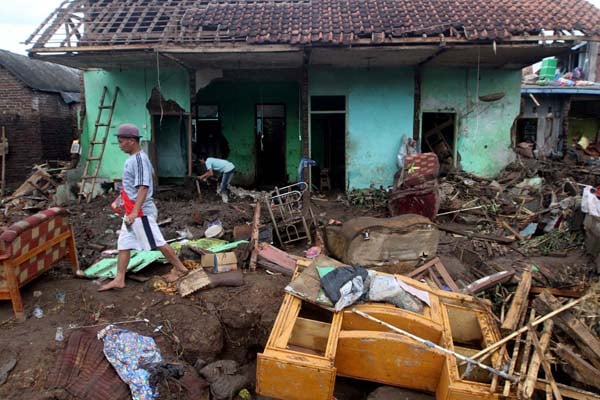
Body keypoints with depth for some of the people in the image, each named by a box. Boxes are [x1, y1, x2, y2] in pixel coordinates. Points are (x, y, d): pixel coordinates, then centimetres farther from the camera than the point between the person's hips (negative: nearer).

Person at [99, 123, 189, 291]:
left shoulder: (139, 159, -20)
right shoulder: (131, 159, 11)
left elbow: (143, 187, -27)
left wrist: (135, 212, -32)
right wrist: (118, 200, 28)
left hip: (142, 212, -10)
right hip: (132, 211, 10)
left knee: (157, 242, 0)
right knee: (124, 244, 12)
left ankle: (180, 268, 14)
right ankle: (119, 280, 20)